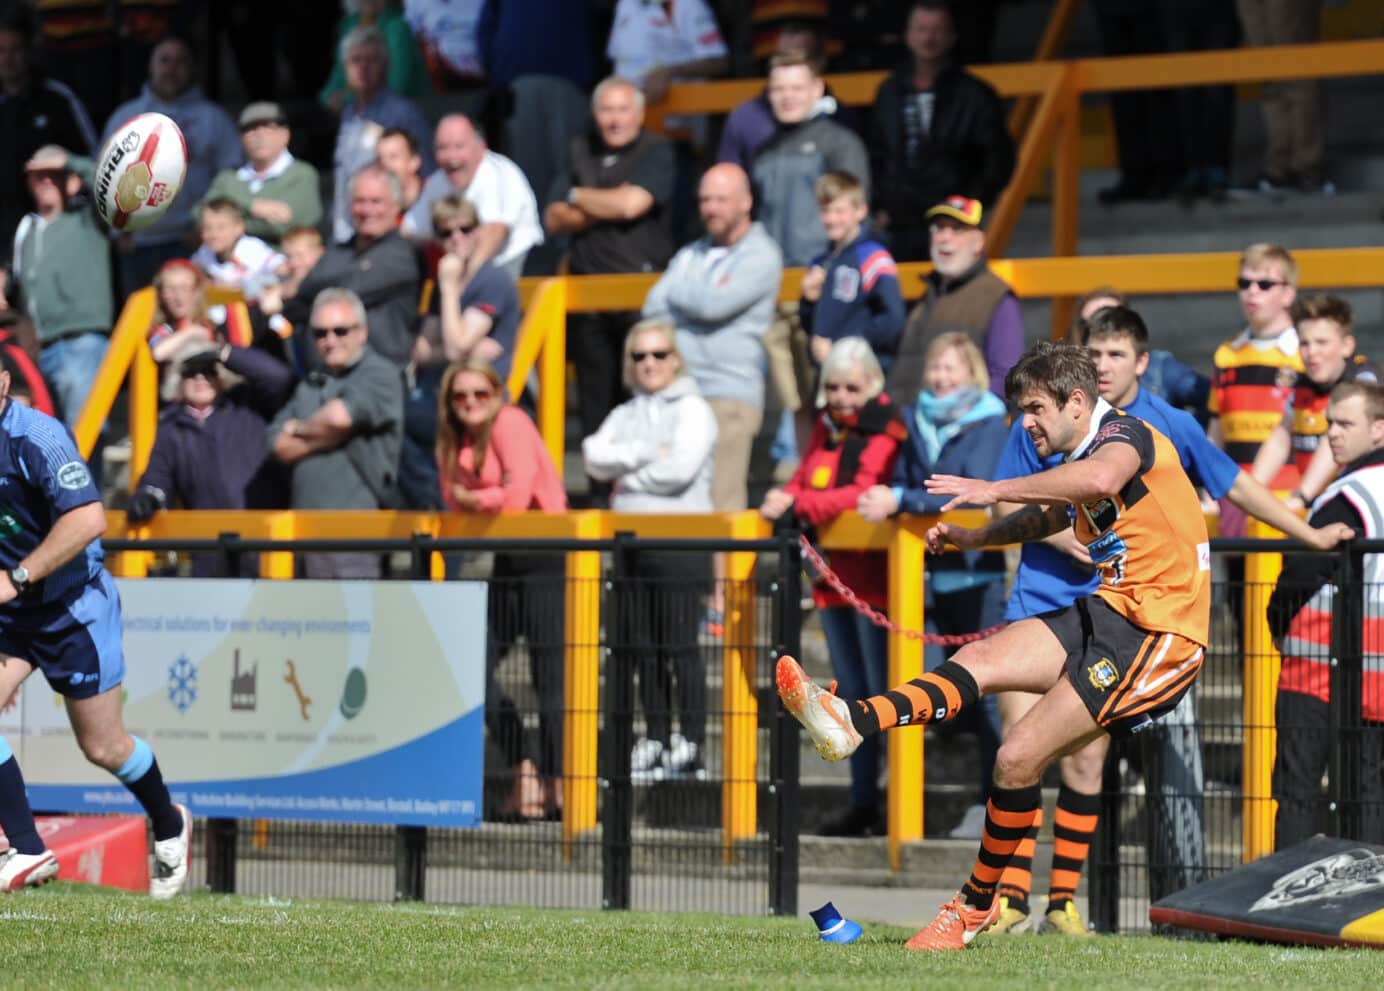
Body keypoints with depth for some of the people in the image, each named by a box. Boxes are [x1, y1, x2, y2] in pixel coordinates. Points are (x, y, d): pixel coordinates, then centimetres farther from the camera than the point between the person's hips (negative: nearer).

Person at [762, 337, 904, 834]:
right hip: (835, 575, 8)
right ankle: (862, 804, 18)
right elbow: (803, 479, 15)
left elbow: (863, 492, -21)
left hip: (873, 575, -8)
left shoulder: (886, 430, -9)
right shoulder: (827, 427, 15)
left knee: (884, 692, -9)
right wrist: (782, 500, -8)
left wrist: (798, 506, -28)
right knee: (852, 694, 12)